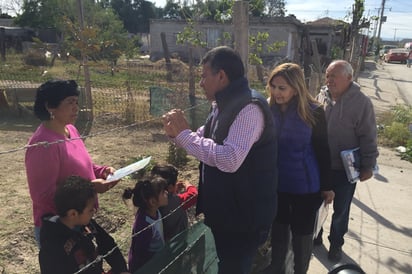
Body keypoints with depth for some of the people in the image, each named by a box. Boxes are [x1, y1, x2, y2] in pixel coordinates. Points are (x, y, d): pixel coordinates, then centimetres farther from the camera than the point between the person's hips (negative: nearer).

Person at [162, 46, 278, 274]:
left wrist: (183, 133, -26)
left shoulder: (249, 108, -24)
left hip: (242, 217, -9)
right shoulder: (222, 106, 7)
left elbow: (229, 159, -36)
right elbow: (203, 143, 14)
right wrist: (176, 133, -5)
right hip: (222, 211, 9)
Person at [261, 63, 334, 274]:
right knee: (278, 227, 20)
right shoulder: (269, 109, -7)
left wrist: (327, 186, -2)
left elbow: (323, 151, -7)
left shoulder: (313, 112, -16)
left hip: (305, 185, -3)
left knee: (301, 232, 13)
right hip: (276, 182, 3)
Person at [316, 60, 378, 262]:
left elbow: (367, 137, -11)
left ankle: (336, 243, 36)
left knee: (340, 210, 13)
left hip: (345, 169, -3)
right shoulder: (322, 96, -2)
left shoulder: (361, 102, -14)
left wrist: (368, 166, -11)